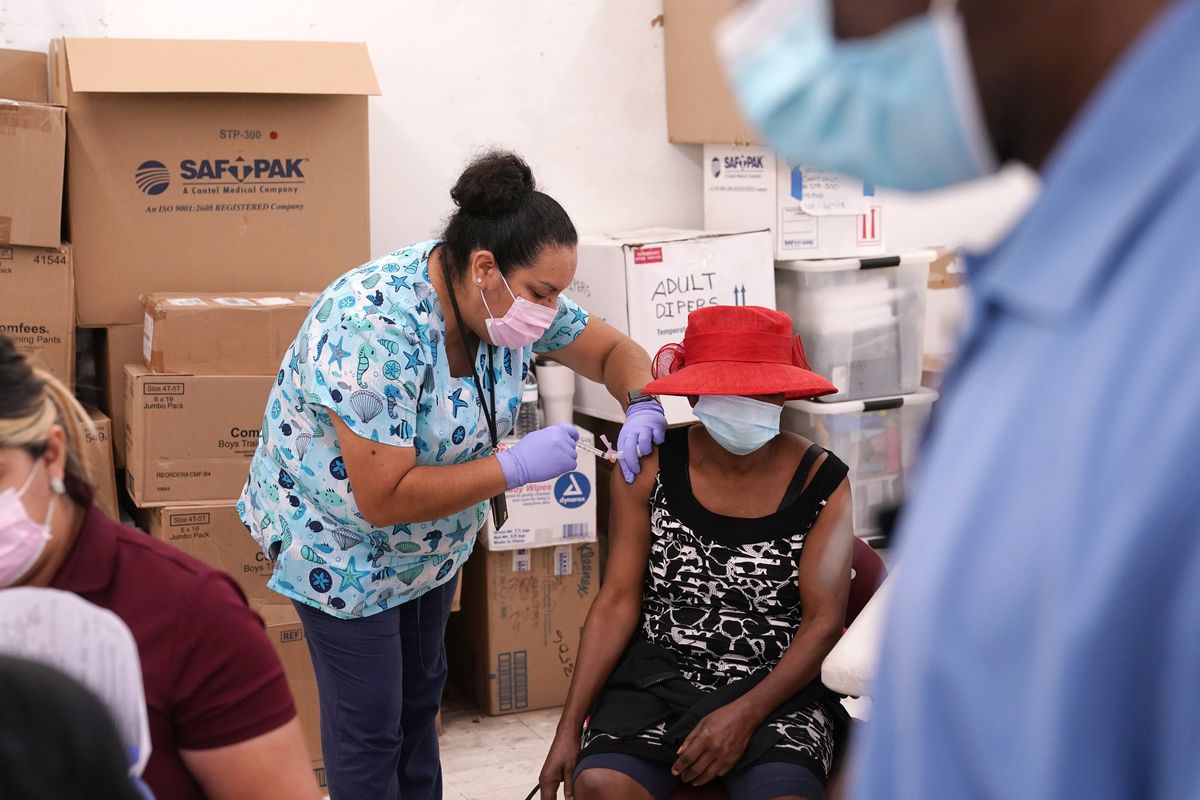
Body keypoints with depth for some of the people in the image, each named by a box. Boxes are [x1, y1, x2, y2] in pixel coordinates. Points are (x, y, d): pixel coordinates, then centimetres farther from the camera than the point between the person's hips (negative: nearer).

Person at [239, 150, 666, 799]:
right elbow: (384, 499, -37)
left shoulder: (513, 296, -16)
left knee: (421, 691, 22)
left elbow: (613, 351, -2)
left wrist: (642, 410, -24)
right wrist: (516, 467, -36)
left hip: (432, 539, 7)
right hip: (340, 538, -7)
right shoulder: (376, 330, -37)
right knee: (369, 720, 2)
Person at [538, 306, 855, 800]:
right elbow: (617, 601, -1)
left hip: (776, 686, -1)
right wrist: (569, 727, -8)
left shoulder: (821, 481, -3)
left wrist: (746, 713, -18)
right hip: (658, 678, 1)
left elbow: (825, 619, -5)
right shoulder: (650, 469, -1)